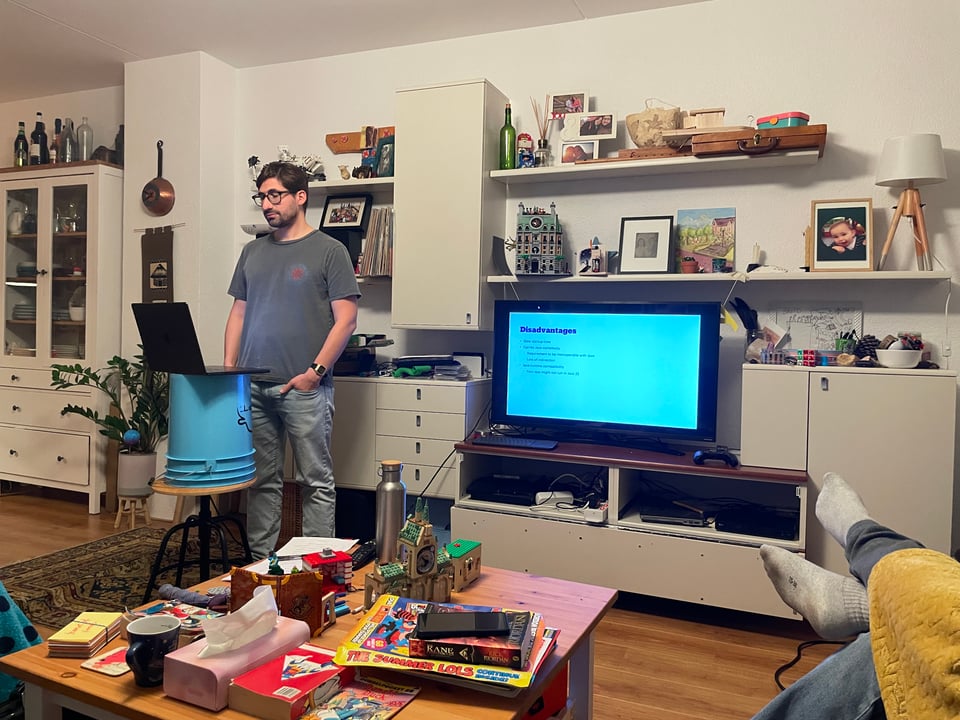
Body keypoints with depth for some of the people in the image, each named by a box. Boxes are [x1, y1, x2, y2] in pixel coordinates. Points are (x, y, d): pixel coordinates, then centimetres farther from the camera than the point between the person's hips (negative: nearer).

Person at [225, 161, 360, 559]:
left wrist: (315, 372, -13)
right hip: (252, 387, 5)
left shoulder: (328, 251, -1)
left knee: (316, 481, 1)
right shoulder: (253, 251, 16)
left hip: (304, 388, -5)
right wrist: (228, 370, 8)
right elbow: (238, 314, 18)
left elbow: (346, 320, -6)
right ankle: (260, 560, 23)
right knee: (261, 480, 12)